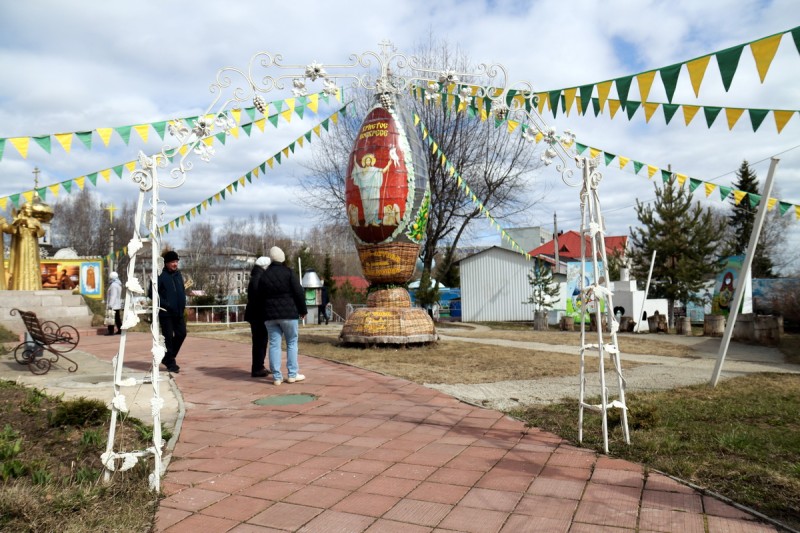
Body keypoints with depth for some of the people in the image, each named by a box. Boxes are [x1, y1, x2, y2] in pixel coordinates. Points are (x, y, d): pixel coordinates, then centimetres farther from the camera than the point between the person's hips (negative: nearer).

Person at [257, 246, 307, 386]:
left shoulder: (263, 276, 7)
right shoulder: (288, 272, -5)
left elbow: (259, 297, 10)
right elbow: (299, 293, -9)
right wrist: (303, 310, 1)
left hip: (270, 315, 3)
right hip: (288, 313, -3)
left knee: (274, 344, 4)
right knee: (292, 343, 7)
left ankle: (276, 377, 2)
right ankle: (292, 374, 6)